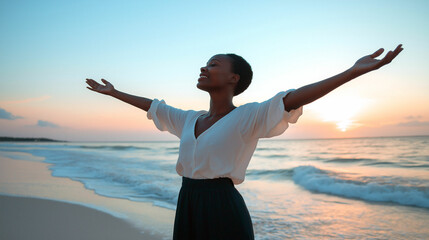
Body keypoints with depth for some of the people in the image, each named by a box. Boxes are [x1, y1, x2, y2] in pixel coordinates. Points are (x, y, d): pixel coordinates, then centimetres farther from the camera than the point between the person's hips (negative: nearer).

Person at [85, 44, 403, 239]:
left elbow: (294, 98, -21)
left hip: (224, 209, -6)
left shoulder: (248, 117, -8)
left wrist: (355, 70, -31)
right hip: (188, 207, 7)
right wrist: (113, 92, 32)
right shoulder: (190, 120, 11)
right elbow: (151, 105, 22)